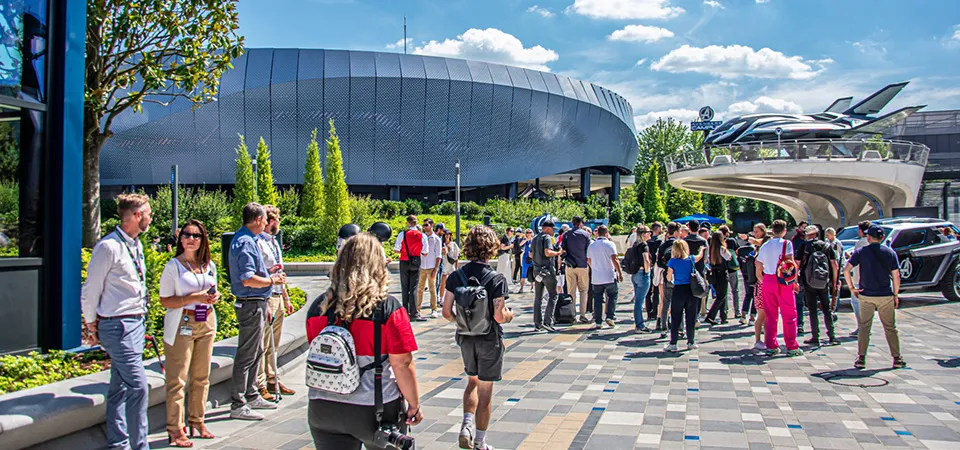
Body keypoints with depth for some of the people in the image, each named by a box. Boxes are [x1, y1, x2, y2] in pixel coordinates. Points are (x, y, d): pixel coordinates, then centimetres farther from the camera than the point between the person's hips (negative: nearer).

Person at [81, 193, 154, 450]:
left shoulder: (136, 245, 12)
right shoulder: (109, 247, -15)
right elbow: (90, 291, -8)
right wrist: (92, 325, 1)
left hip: (136, 322, 8)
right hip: (118, 325, -8)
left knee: (120, 386, 14)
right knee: (138, 386, -11)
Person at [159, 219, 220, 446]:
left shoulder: (209, 265, 9)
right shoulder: (173, 266, -6)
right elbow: (165, 300, -10)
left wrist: (214, 297, 0)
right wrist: (194, 298, -20)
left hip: (206, 323, 6)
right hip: (182, 325, -5)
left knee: (201, 377, 11)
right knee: (177, 379, -3)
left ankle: (197, 421, 24)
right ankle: (175, 429, 4)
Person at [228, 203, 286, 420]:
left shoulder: (248, 240, 14)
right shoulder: (245, 243, -19)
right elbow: (247, 279, -26)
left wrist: (267, 271, 14)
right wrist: (272, 280, -14)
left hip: (256, 304, 11)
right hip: (251, 305, -11)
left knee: (256, 351, 19)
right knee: (247, 354, -4)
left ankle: (252, 396, 31)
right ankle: (238, 404, 4)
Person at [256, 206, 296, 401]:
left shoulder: (274, 242, 18)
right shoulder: (258, 242, -11)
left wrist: (286, 298, 23)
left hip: (278, 298, 9)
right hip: (265, 298, -9)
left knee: (273, 344, 15)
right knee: (262, 345, -3)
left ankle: (272, 381, 23)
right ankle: (260, 385, 4)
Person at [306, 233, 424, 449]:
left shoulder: (318, 307, -2)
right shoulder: (389, 308, -14)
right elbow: (402, 365, -13)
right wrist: (414, 406, -1)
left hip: (323, 409, 3)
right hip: (375, 410, -3)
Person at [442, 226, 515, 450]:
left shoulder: (456, 277, -6)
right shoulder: (497, 279, -18)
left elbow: (446, 312, -5)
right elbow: (499, 316, -22)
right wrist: (509, 314, 0)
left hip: (465, 338, 4)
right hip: (489, 339, -4)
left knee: (472, 382, 25)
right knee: (485, 390, 9)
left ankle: (467, 425, 9)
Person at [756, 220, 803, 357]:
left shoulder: (765, 246, 9)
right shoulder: (786, 244, -5)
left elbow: (758, 269, 8)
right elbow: (790, 263, -13)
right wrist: (794, 281, -6)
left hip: (767, 280, 5)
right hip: (783, 281, -4)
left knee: (771, 315, 9)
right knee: (789, 314, 3)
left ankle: (771, 346, 11)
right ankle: (791, 347, 5)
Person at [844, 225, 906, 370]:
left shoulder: (861, 252, -2)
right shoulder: (890, 252, 1)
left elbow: (846, 269, -12)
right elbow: (896, 276, -1)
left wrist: (851, 287, -3)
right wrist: (896, 295, 7)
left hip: (866, 295, -1)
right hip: (886, 295, 1)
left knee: (864, 327, 6)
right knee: (890, 327, 10)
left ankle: (861, 358, 3)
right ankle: (897, 359, 13)